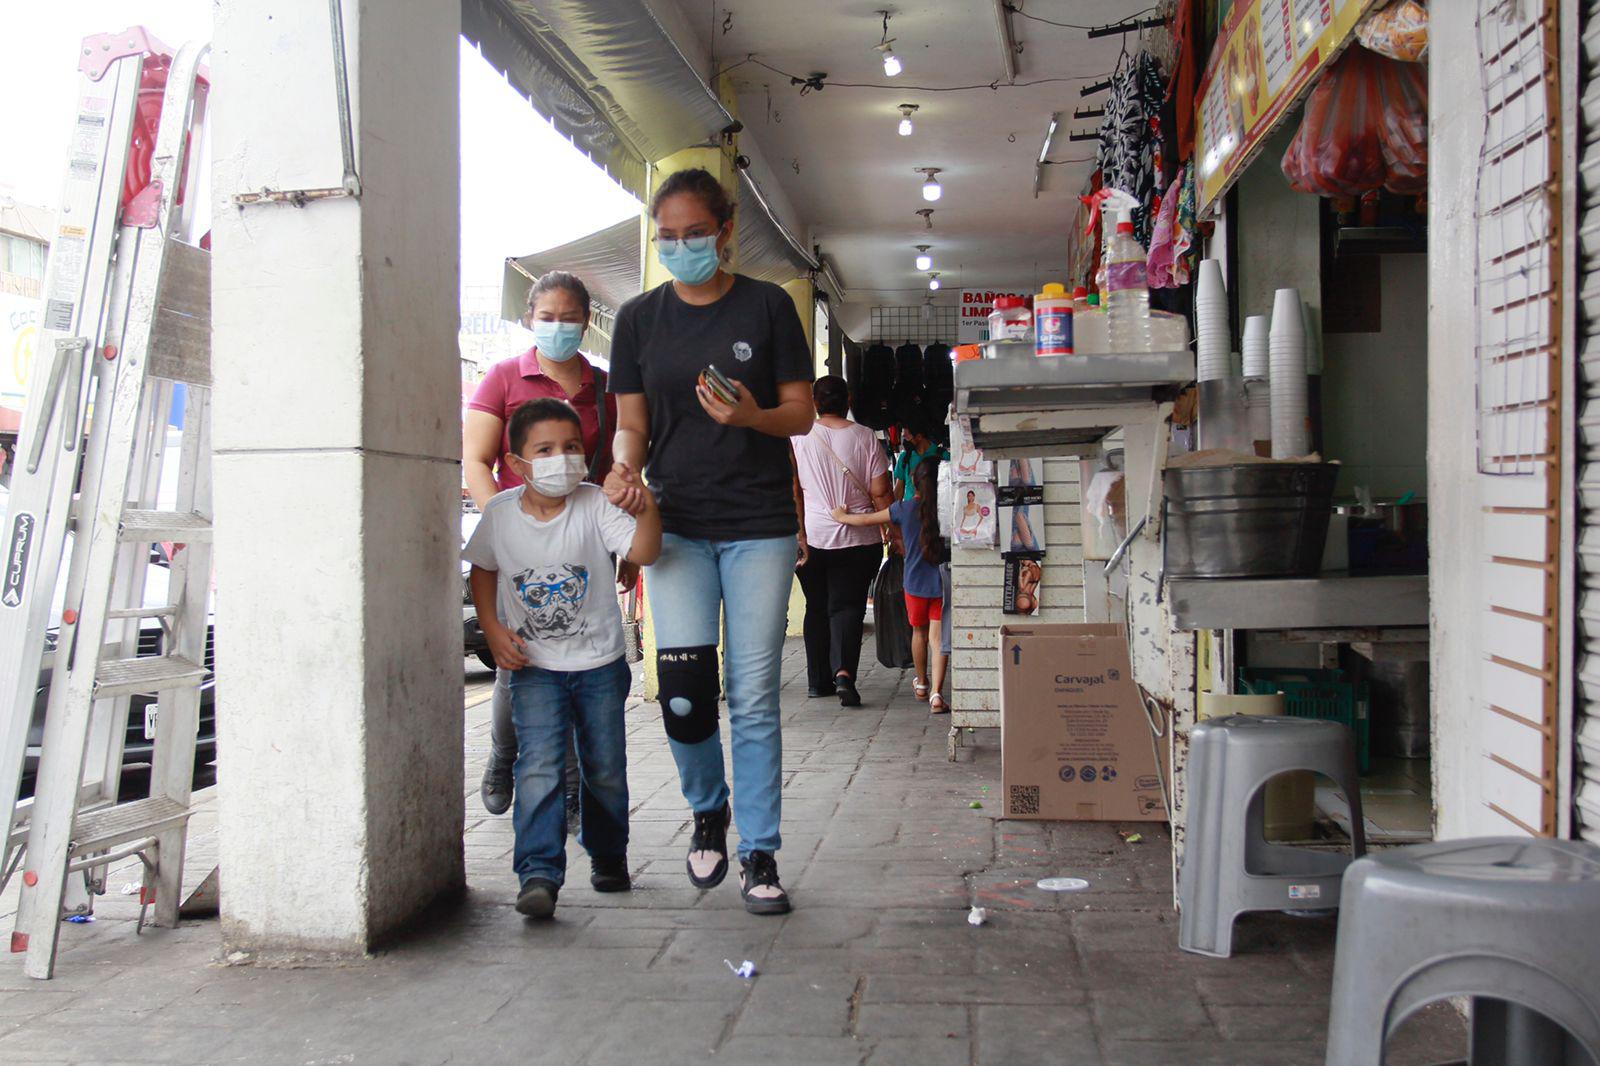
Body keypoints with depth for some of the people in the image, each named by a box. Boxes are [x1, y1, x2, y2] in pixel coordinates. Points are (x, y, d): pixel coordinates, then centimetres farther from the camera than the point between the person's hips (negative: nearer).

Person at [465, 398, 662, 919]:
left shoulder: (595, 505, -12)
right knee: (538, 768, -14)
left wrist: (646, 508, -44)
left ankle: (608, 856, 34)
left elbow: (642, 553, -25)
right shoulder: (501, 514, -6)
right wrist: (493, 630, -2)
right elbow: (483, 571, 10)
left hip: (600, 664, 0)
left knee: (606, 769, 11)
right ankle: (539, 875, -12)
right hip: (534, 666, 0)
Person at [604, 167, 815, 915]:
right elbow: (631, 424, 9)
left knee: (753, 695, 0)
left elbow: (803, 414, 3)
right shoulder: (640, 318, 8)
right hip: (676, 524, 1)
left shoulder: (767, 306, 2)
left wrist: (751, 417, -19)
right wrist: (626, 467, -13)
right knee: (683, 685, -10)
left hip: (760, 524, -1)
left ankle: (759, 853, 14)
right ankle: (708, 811, 19)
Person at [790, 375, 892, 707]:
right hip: (858, 539, -1)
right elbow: (880, 492, -3)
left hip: (812, 537, 1)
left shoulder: (798, 438, -2)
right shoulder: (865, 437, -3)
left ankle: (818, 680, 18)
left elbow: (793, 491, -3)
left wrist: (798, 534, 5)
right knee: (847, 606, 0)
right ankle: (844, 672, -20)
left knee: (816, 608, 13)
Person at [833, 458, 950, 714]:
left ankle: (922, 683, 39)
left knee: (919, 632, 20)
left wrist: (842, 516, 18)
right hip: (942, 583, -1)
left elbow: (866, 520, 2)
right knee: (937, 638, -1)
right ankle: (936, 694, -13)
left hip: (915, 583, 1)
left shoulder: (904, 508, -6)